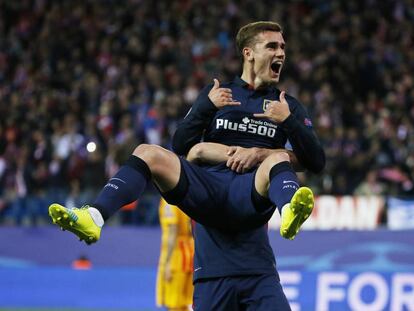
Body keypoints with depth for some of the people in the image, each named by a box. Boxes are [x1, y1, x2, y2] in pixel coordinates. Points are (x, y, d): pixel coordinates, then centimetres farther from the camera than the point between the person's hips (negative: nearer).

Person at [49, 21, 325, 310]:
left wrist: (288, 121, -6)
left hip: (251, 196, -2)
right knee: (148, 153, -20)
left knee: (278, 158, -34)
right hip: (209, 188, 2)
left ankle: (290, 214, -68)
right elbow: (180, 148, 14)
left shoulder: (288, 105, 18)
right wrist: (207, 106, 1)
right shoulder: (218, 93, 22)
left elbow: (317, 163, 7)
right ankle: (93, 219, -40)